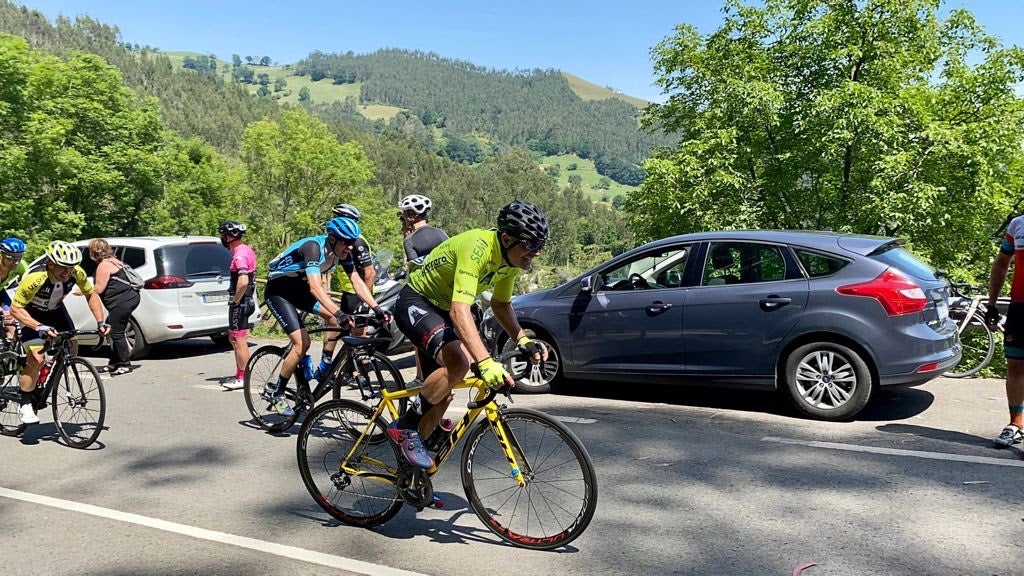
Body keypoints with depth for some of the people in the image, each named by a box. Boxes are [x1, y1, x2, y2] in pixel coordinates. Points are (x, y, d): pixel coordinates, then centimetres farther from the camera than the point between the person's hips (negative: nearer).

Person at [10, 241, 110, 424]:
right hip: (31, 313, -5)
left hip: (55, 310, 5)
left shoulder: (77, 273, -25)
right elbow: (15, 308, -30)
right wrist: (39, 327, -43)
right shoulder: (35, 278, -38)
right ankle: (24, 405, 0)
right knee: (37, 359, -18)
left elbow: (91, 294, -7)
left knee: (71, 351, -4)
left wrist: (100, 322, -17)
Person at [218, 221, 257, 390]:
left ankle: (242, 378, 4)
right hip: (247, 300, 10)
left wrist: (235, 300, -19)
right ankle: (240, 374, 25)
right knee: (233, 338, 18)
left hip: (240, 303, -10)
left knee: (239, 341, -3)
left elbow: (243, 281, -31)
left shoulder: (239, 254, -19)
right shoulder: (247, 250, 12)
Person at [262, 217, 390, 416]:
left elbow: (357, 282, -13)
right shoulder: (314, 247, -33)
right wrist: (340, 314, -55)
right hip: (278, 290, -7)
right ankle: (274, 392, -2)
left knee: (334, 318, -12)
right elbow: (316, 288, -44)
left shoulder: (343, 252, -11)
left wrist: (377, 309, -25)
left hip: (299, 288, 7)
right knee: (302, 343, -17)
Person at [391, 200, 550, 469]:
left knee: (442, 395, 7)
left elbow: (501, 304, 8)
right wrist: (485, 362, -54)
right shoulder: (477, 248, -34)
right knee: (458, 363, -32)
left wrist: (524, 340, -7)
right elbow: (460, 311, -44)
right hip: (416, 303, -8)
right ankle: (404, 426, -11)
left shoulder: (512, 258, -8)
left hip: (442, 309, 9)